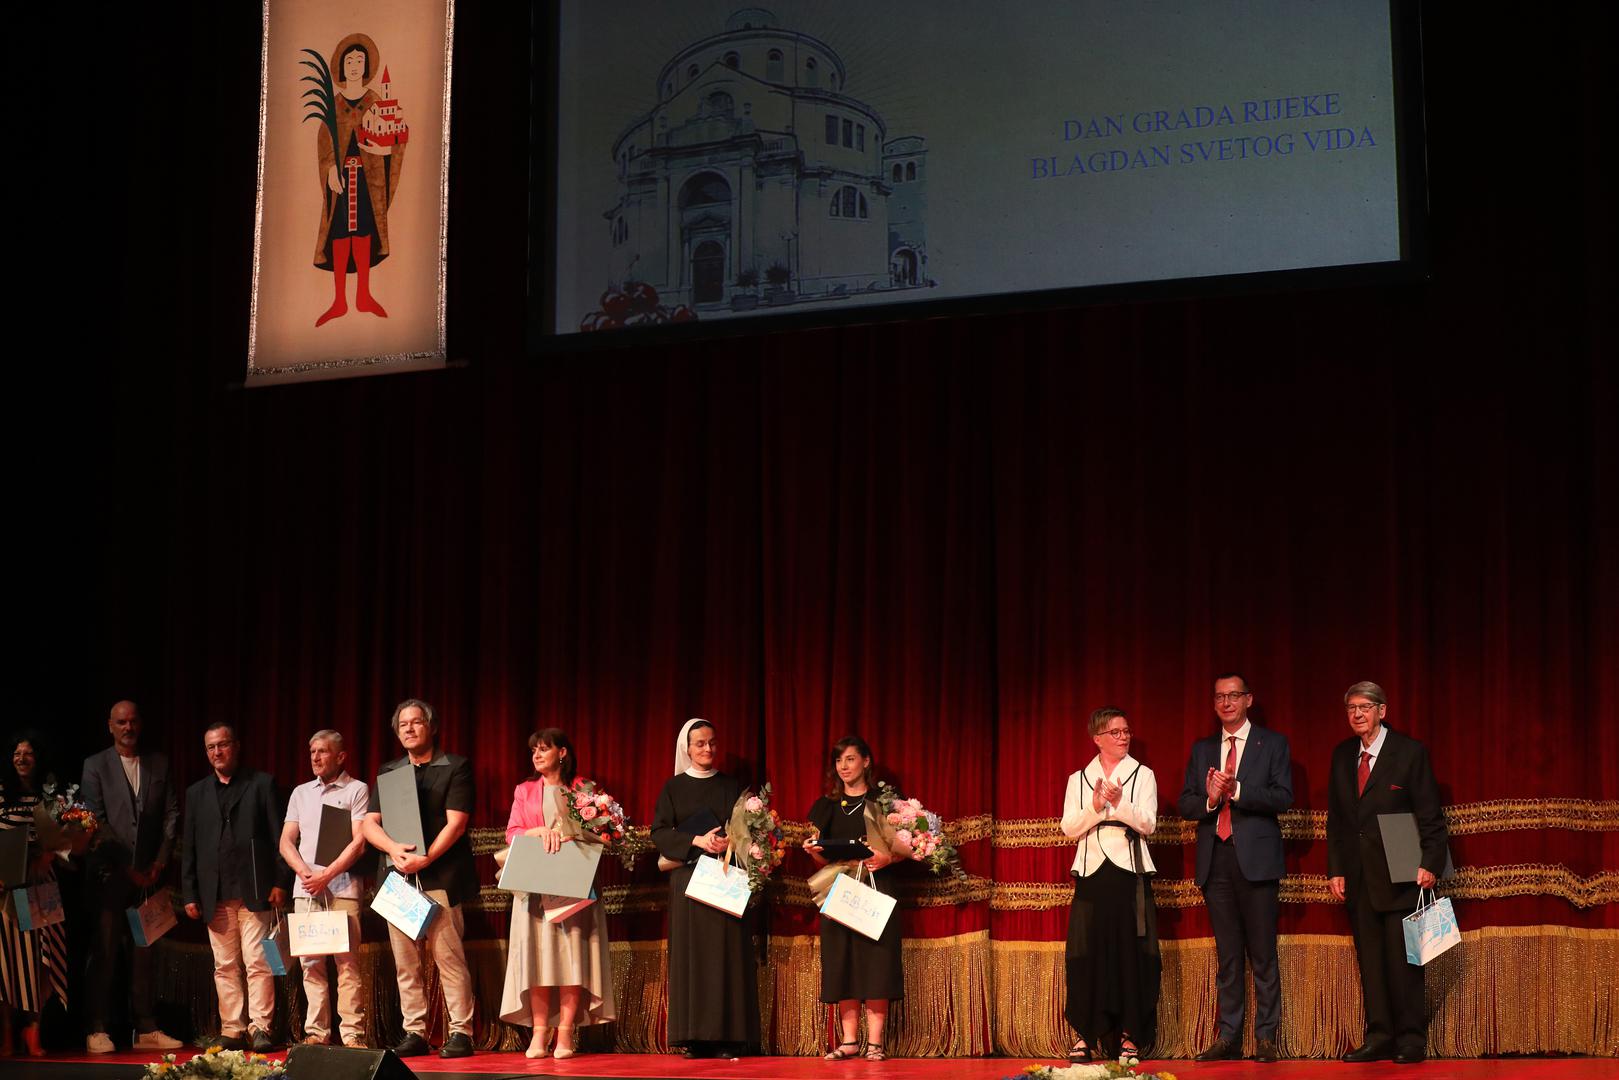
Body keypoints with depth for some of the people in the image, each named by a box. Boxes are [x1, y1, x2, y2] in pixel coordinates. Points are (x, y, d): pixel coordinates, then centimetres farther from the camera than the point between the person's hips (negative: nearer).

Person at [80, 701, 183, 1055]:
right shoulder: (95, 766, 4)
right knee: (105, 952, -3)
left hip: (147, 874, 3)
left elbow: (171, 814, 9)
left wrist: (160, 862, -2)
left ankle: (146, 1029, 6)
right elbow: (96, 821, -3)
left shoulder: (159, 764, 13)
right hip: (109, 874, -3)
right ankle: (97, 1030, 0)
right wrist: (126, 866, -9)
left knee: (144, 952, 4)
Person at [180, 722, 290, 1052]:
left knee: (258, 963, -7)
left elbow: (279, 837, 2)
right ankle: (232, 1030, 7)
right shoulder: (196, 793, 17)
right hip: (215, 895, 4)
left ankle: (259, 1028, -5)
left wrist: (280, 882, -6)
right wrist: (189, 894, 7)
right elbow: (188, 848, 14)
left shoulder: (261, 784, 7)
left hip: (254, 889, -3)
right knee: (225, 967, 4)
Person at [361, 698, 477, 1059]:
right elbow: (370, 824, 9)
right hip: (397, 876, 5)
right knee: (405, 961, 4)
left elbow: (456, 823, -6)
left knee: (448, 956, -8)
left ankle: (461, 1032, -5)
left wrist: (424, 859, -16)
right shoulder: (387, 773, 17)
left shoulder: (455, 768, 3)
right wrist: (394, 849, -11)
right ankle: (414, 1032, 9)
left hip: (440, 875, -5)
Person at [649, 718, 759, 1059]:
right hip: (688, 878, 0)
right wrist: (696, 841, -15)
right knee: (691, 953, -4)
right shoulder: (673, 787, 9)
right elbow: (659, 832, 0)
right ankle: (694, 1037, -4)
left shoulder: (733, 786, 11)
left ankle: (728, 1037, -6)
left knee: (728, 953, -5)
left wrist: (730, 842, -14)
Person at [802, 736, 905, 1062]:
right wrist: (814, 850, -5)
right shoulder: (827, 806, 13)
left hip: (874, 888, -3)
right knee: (842, 963, 1)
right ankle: (849, 1041, 4)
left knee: (875, 962, -7)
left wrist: (886, 858, -18)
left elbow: (906, 847, 1)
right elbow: (823, 858, 16)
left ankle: (875, 1042, -6)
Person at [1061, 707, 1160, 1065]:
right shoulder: (1078, 779, 11)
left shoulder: (1143, 775, 7)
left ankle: (1129, 1036, 3)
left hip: (1129, 873, -1)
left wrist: (1120, 804, -19)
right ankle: (1085, 1035, 2)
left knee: (1131, 954, -3)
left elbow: (1148, 824, -4)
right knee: (1088, 954, -3)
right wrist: (1095, 806, -13)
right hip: (1092, 872, 1)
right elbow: (1069, 828, 2)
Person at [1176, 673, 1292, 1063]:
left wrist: (1236, 790, -17)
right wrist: (1209, 799, -11)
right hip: (1216, 859, 4)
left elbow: (1283, 797, -6)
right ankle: (1228, 1037, 9)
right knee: (1227, 954, 6)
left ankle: (1266, 1037, 1)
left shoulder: (1272, 744, 5)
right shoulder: (1202, 749, 16)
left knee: (1263, 954, -3)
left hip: (1256, 858, -4)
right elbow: (1184, 803, 10)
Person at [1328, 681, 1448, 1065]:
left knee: (1403, 958, -4)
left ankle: (1411, 1039, 3)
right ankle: (1379, 1037, 11)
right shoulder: (1342, 755, 11)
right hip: (1358, 875, 5)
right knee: (1370, 959, 6)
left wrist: (1430, 863, -15)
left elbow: (1430, 815, -6)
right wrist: (1335, 869, 6)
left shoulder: (1410, 752, -4)